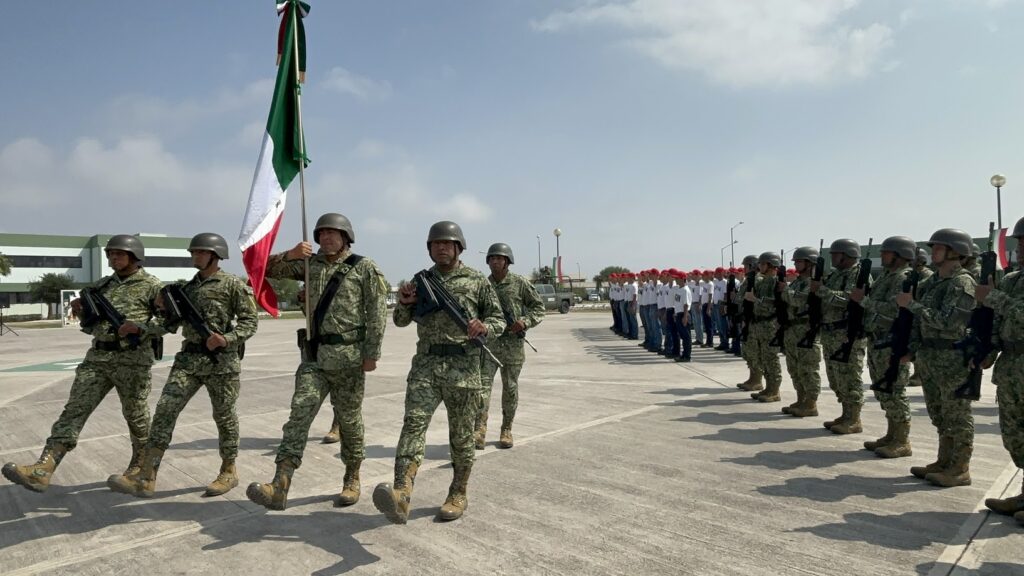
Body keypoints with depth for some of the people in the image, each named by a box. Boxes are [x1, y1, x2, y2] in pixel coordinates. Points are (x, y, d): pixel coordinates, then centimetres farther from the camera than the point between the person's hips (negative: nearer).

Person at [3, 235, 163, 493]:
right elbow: (92, 326, 21)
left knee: (136, 416, 6)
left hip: (132, 360, -5)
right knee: (74, 410, -5)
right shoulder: (102, 285, 15)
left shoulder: (151, 285, -3)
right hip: (97, 358, 6)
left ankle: (140, 465, 24)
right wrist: (82, 312, 0)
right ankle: (42, 471, -12)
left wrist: (138, 327, -20)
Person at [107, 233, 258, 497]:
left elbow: (249, 322, -8)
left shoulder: (233, 284, -4)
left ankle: (228, 472, 21)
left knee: (224, 416, 5)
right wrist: (164, 308, 1)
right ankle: (146, 478, -4)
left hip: (221, 360, -5)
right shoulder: (188, 287, 15)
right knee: (165, 409, -5)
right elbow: (172, 325, 20)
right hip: (189, 358, 6)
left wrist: (226, 339, -22)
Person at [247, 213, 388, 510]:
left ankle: (352, 479, 25)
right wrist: (290, 254, -7)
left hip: (348, 356, -4)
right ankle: (279, 488, -9)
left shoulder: (365, 268, -3)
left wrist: (372, 354, -12)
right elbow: (269, 269, 13)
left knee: (349, 419, 7)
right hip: (313, 355, 4)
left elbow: (377, 313, -7)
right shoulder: (310, 263, 12)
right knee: (299, 413, -6)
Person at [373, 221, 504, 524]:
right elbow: (401, 321, 19)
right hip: (425, 363, 2)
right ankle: (401, 496, -26)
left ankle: (458, 495, 23)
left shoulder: (477, 281, 4)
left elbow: (499, 320, 6)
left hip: (463, 366, -2)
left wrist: (484, 327, -17)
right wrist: (404, 302, -3)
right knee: (413, 423, -15)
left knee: (461, 434, 6)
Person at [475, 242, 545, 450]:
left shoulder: (520, 283, -2)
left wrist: (526, 321, -14)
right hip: (488, 342, 2)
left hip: (513, 343, -1)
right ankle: (479, 430, -14)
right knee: (483, 384, -11)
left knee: (510, 388, 7)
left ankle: (506, 430, 21)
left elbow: (539, 307, 2)